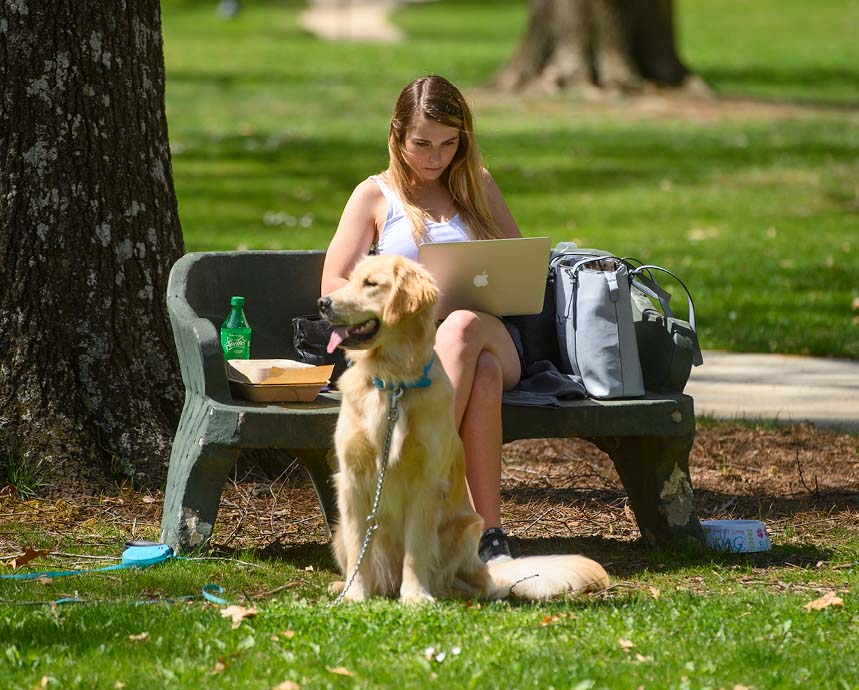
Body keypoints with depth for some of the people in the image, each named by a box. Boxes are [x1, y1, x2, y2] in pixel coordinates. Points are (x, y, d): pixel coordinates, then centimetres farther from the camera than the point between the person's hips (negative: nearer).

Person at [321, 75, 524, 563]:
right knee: (482, 374, -41)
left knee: (463, 327, -41)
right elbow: (334, 286, 7)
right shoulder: (375, 196, 15)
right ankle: (490, 532, -47)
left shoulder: (478, 187, 22)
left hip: (493, 336, 2)